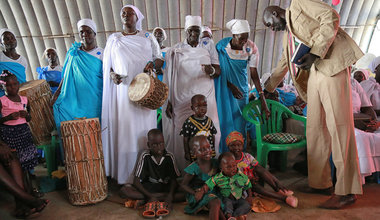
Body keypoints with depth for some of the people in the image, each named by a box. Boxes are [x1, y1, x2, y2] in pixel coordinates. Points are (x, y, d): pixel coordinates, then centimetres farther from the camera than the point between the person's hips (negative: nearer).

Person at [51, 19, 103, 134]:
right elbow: (66, 75, 16)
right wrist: (56, 93, 10)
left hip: (93, 102, -3)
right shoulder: (73, 53, 11)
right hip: (73, 100, 3)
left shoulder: (101, 54, 1)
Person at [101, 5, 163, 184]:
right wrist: (112, 74, -7)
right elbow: (107, 65, 14)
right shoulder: (113, 39, 14)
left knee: (145, 129, 1)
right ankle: (127, 175, 11)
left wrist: (153, 63, -11)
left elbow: (160, 58, 11)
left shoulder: (148, 37, 13)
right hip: (123, 90, 1)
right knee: (125, 129, -1)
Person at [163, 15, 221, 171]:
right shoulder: (176, 50, 7)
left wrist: (212, 71, -20)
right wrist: (168, 101, 0)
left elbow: (219, 71, 5)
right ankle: (183, 170, 15)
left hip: (204, 98, 1)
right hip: (182, 99, 0)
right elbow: (169, 78, 5)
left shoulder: (208, 46, 9)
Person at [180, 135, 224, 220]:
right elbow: (183, 184, -10)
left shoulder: (215, 162, -5)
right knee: (215, 203, -26)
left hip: (213, 192, 5)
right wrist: (195, 193, -22)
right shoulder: (193, 168, -20)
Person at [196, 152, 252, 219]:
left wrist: (249, 196, -6)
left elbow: (248, 187, 9)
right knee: (228, 203, -34)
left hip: (239, 199, 2)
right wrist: (201, 192, -30)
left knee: (247, 205, -26)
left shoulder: (242, 177, -5)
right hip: (226, 198, -2)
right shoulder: (218, 178, -11)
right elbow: (207, 185, -13)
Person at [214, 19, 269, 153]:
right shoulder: (221, 46, -15)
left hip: (241, 86, 2)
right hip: (225, 88, -2)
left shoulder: (251, 48, -11)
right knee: (225, 118, 0)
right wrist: (231, 86, -17)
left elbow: (254, 74, -10)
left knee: (240, 118, 6)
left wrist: (262, 97, -16)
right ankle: (225, 152, 17)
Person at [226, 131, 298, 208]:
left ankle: (278, 190, -17)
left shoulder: (247, 156, -4)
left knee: (258, 169, -22)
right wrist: (248, 179, -26)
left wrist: (277, 182, -19)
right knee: (253, 184, -33)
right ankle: (284, 198, -27)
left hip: (252, 180, 4)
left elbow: (261, 170, -11)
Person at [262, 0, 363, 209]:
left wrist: (315, 52, -17)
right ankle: (320, 183, 13)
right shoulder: (287, 34, 28)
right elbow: (283, 64, 34)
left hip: (331, 65, -8)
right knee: (315, 128, 4)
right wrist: (267, 88, 37)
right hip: (313, 73, 8)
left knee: (338, 126, -9)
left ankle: (347, 191, -2)